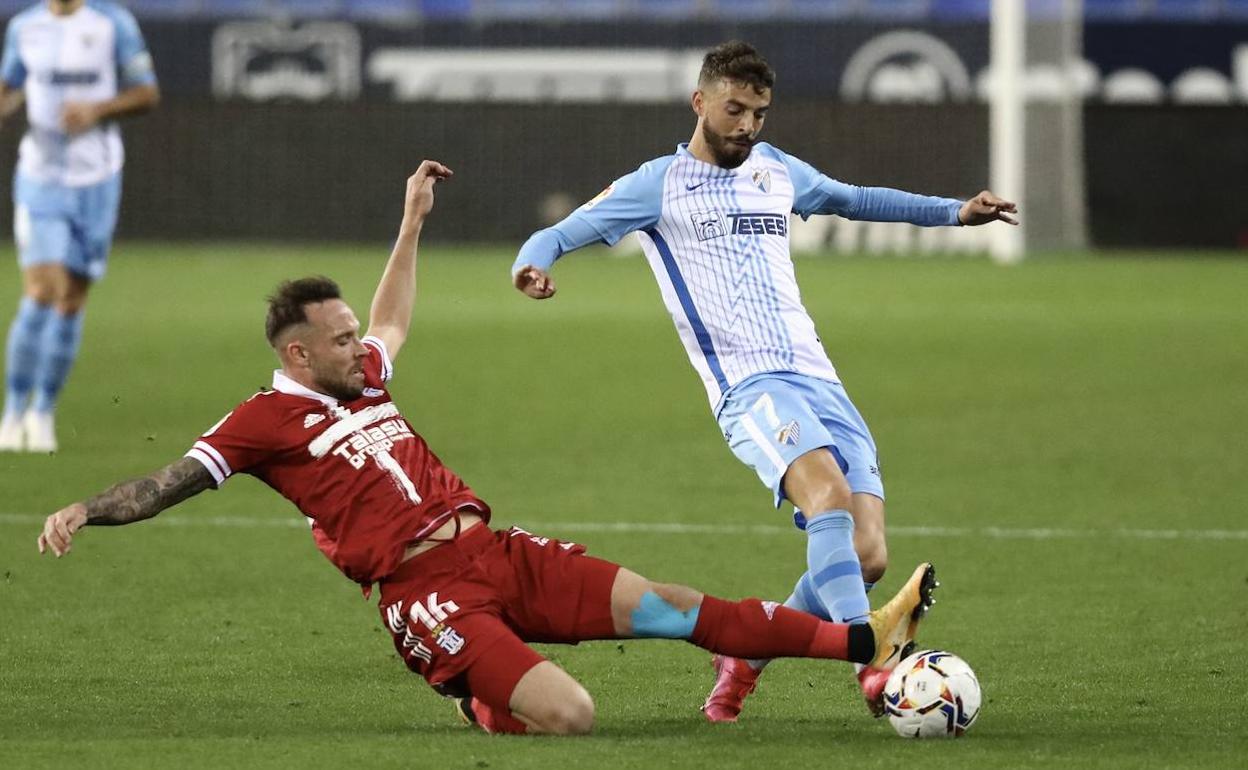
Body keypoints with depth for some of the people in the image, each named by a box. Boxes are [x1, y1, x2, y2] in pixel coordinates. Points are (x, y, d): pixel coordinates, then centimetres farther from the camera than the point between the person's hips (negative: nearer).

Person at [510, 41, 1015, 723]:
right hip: (750, 386, -6)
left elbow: (854, 200, 40)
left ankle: (745, 658, 14)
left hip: (818, 380, 6)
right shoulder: (658, 185, 6)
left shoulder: (776, 171, 22)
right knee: (828, 492, -34)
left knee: (866, 558, -8)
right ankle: (872, 664, -44)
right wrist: (532, 265, -19)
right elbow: (557, 236, 4)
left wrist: (955, 212, 36)